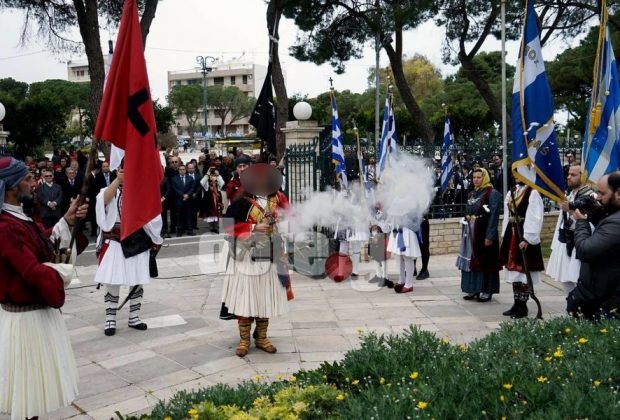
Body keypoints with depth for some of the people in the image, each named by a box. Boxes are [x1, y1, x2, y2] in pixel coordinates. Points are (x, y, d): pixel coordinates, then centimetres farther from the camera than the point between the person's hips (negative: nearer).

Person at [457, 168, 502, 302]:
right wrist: (465, 232, 14)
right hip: (470, 233, 7)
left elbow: (494, 216, -15)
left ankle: (487, 291, 7)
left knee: (485, 260, -1)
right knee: (471, 260, 10)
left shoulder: (492, 194, -10)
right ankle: (474, 289, 19)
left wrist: (490, 236, -20)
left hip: (484, 232, -7)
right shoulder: (472, 194, 13)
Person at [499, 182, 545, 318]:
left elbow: (535, 218, -18)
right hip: (512, 235, 8)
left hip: (524, 238, -8)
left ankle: (522, 306, 9)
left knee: (524, 271, -1)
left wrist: (527, 239, -21)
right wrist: (504, 235, 12)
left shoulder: (533, 193, -13)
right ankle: (517, 304, 21)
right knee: (514, 270, 12)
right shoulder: (511, 193, 12)